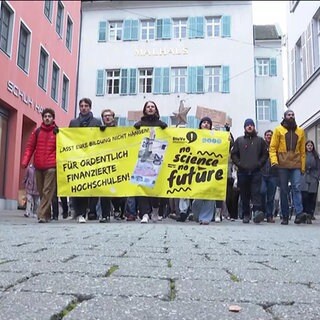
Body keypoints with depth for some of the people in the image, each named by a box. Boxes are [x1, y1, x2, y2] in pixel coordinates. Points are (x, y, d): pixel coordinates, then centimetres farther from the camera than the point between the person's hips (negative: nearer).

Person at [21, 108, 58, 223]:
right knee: (41, 191, 9)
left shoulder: (57, 132, 4)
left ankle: (42, 215, -12)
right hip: (38, 166, 4)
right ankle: (47, 214, 21)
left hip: (51, 166, -4)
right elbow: (30, 147, 9)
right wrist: (25, 161, -3)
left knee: (47, 191, -11)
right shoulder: (37, 131, 12)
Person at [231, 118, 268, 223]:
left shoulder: (260, 140, 14)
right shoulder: (239, 140, 15)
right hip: (242, 172, 1)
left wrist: (259, 164, -1)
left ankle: (257, 211, -26)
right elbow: (233, 154, 11)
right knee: (244, 194, 3)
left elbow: (265, 154, 12)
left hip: (256, 171, -1)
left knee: (256, 192, -15)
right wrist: (239, 164, -2)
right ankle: (246, 215, 8)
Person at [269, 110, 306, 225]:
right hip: (282, 165, -1)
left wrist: (303, 166, 8)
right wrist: (274, 160, -13)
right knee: (284, 191, 3)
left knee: (296, 187, -14)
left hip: (296, 165, 1)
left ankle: (299, 213, -21)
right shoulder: (278, 130, 7)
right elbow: (272, 147, 1)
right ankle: (285, 217, 8)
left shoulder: (300, 131, 14)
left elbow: (302, 151, 13)